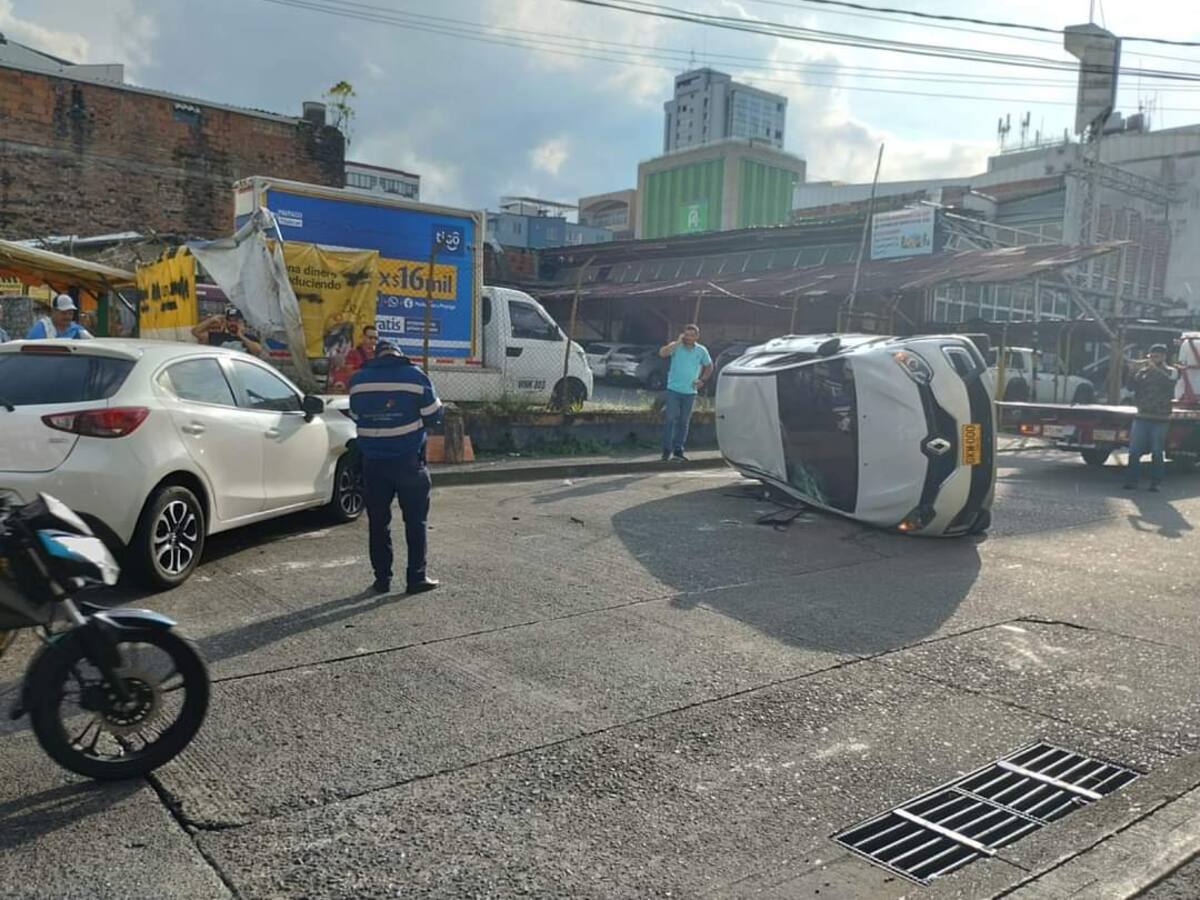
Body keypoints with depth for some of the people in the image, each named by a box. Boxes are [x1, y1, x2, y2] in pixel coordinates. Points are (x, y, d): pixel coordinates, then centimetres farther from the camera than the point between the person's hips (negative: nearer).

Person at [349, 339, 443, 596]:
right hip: (408, 460, -2)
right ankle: (416, 577, 6)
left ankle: (382, 578, 13)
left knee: (378, 521, 10)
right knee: (415, 520, 6)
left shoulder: (358, 380, 1)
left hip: (373, 461, 2)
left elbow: (355, 416, 10)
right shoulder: (415, 376, -6)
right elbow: (434, 414, -3)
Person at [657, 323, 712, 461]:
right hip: (673, 389, -3)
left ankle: (678, 449, 17)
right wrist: (677, 342, -23)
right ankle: (667, 449, -1)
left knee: (683, 422, 9)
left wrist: (702, 380, 4)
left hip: (690, 392, 3)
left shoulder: (701, 350, 3)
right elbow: (662, 353, -24)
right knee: (669, 419, -7)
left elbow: (709, 366, 18)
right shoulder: (676, 346, -5)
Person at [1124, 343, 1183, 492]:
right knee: (1134, 451, -4)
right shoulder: (1143, 371, 12)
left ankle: (1155, 482, 7)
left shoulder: (1171, 371, 5)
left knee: (1157, 452, 0)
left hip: (1160, 419, -2)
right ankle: (1131, 481, 1)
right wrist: (1137, 370, -10)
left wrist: (1155, 368, -19)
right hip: (1141, 417, 2)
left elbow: (1169, 382, -15)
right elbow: (1132, 386, 2)